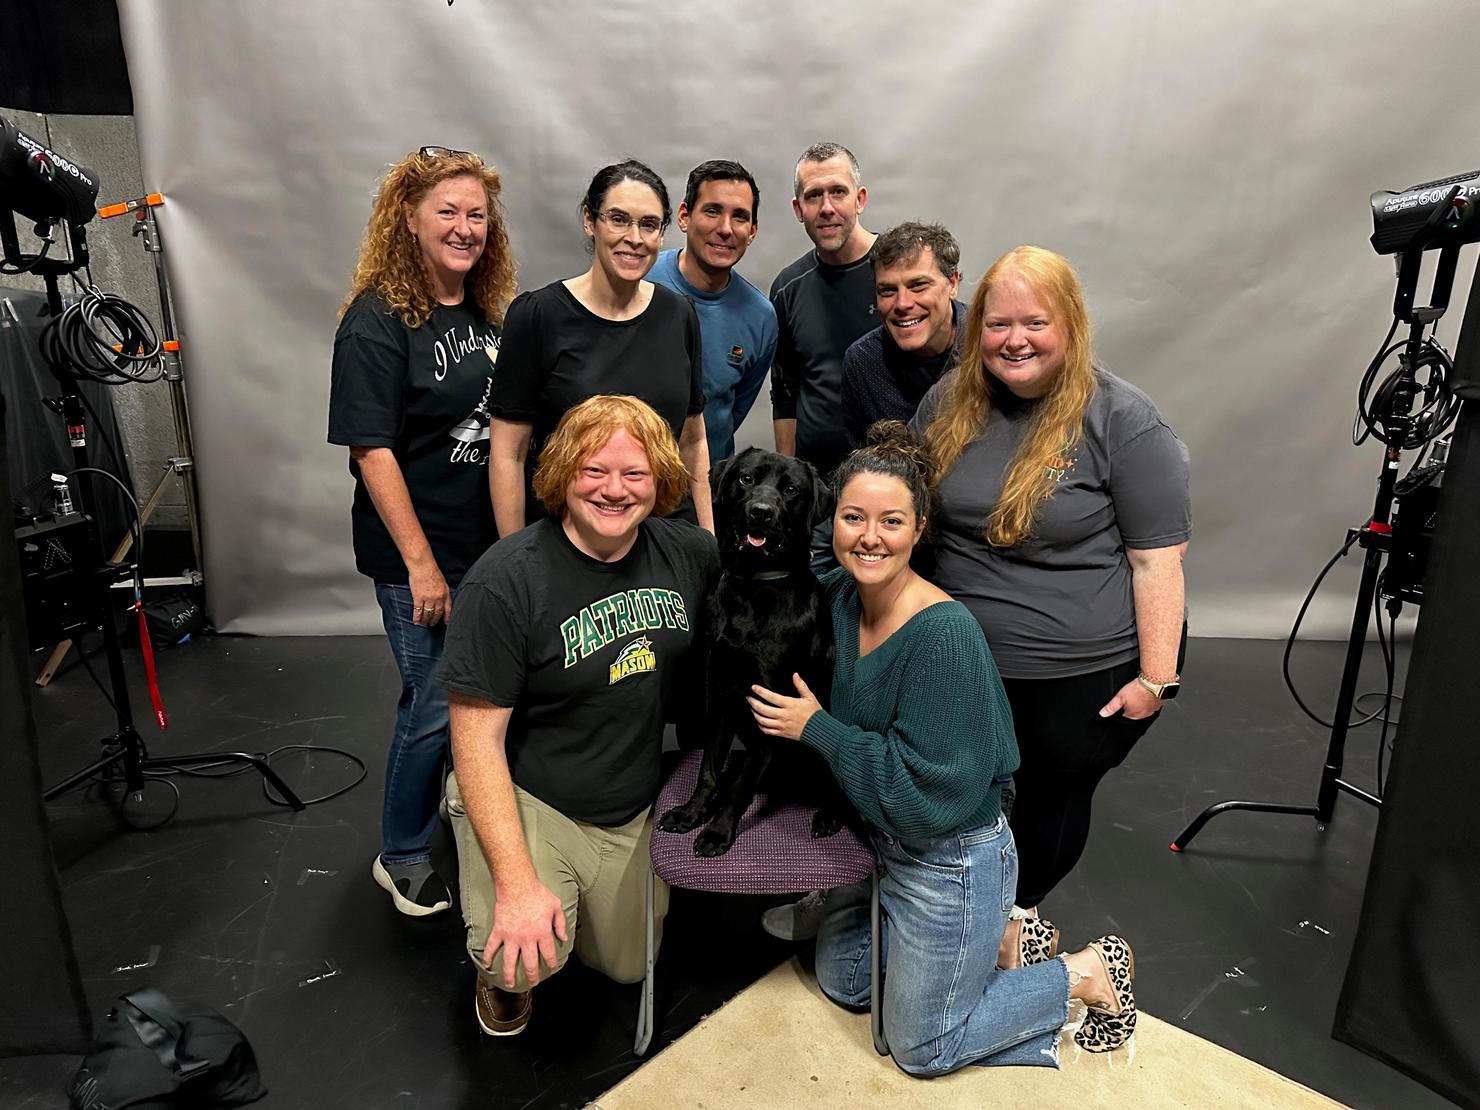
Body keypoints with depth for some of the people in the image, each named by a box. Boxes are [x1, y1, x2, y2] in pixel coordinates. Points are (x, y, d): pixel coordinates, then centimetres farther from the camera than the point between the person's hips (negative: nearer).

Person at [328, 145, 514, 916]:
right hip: (419, 556, -6)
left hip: (491, 542, 7)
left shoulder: (486, 310, 7)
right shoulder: (377, 321, -14)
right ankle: (402, 857, 28)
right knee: (434, 705, 4)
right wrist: (421, 563, -19)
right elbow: (371, 449, -17)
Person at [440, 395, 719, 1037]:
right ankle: (501, 973, 13)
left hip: (635, 808, 5)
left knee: (628, 966, 15)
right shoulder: (506, 580, -23)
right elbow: (477, 738, -21)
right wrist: (515, 882, -25)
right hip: (525, 800, -4)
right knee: (523, 960, -25)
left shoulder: (690, 554, -8)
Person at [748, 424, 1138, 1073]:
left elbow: (928, 794, -30)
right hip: (878, 841, 8)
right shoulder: (837, 594, -10)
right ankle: (987, 937, 34)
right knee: (842, 982, 26)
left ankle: (1087, 974, 24)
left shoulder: (944, 633, -30)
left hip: (949, 861, -7)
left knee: (919, 1049, 13)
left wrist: (816, 727, -25)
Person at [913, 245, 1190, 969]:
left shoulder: (1122, 421, -15)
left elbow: (1155, 558, -14)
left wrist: (1156, 676, -15)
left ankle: (1019, 909, 46)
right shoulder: (949, 401, -1)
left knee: (1055, 798, 17)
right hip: (961, 660, 4)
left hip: (1082, 675, -4)